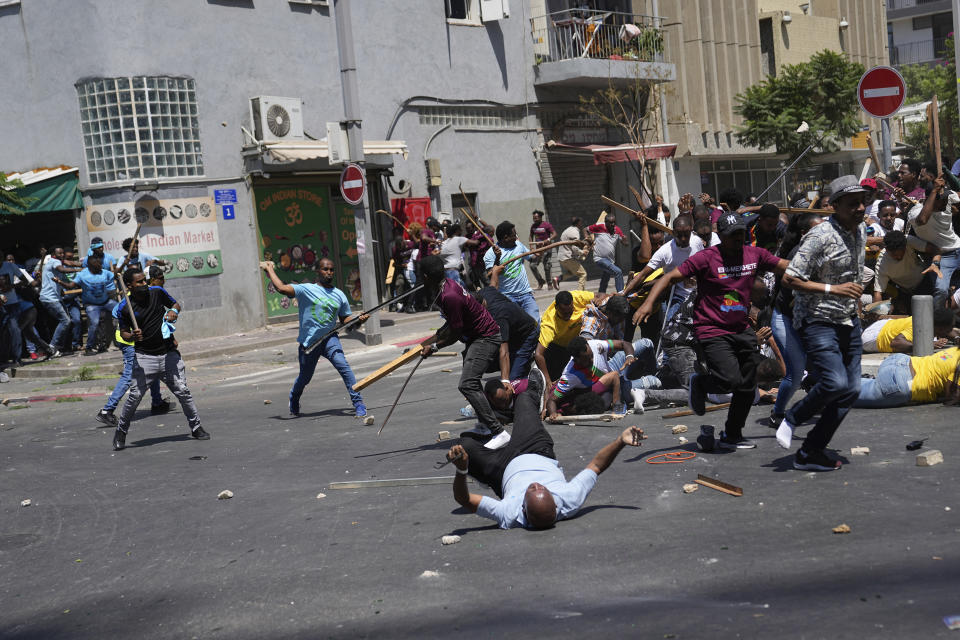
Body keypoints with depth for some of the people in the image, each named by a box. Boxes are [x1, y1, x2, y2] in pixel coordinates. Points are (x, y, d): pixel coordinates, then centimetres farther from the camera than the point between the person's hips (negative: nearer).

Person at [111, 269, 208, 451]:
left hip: (169, 354, 2)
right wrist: (132, 336, -18)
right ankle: (120, 432, 11)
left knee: (183, 392, 1)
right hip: (144, 357, -2)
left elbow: (176, 304, 17)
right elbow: (123, 332, 4)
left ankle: (196, 427, 15)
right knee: (135, 395, -8)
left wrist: (173, 311, -6)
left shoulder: (157, 292, 0)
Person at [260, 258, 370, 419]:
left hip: (329, 338, 2)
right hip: (308, 342, -2)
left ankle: (358, 404, -19)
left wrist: (359, 320, -7)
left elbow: (345, 319, 13)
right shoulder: (307, 290, -6)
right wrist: (270, 269, -9)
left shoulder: (339, 295, 8)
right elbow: (282, 288, -18)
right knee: (304, 377, 12)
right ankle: (294, 401, 46)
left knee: (343, 365, -23)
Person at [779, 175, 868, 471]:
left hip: (849, 321, 8)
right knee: (835, 382, -23)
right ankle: (792, 418, 7)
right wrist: (834, 289, -25)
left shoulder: (861, 231, 8)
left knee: (851, 389, 3)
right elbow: (789, 279, -21)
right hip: (817, 321, -8)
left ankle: (810, 452, 11)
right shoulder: (820, 236, -18)